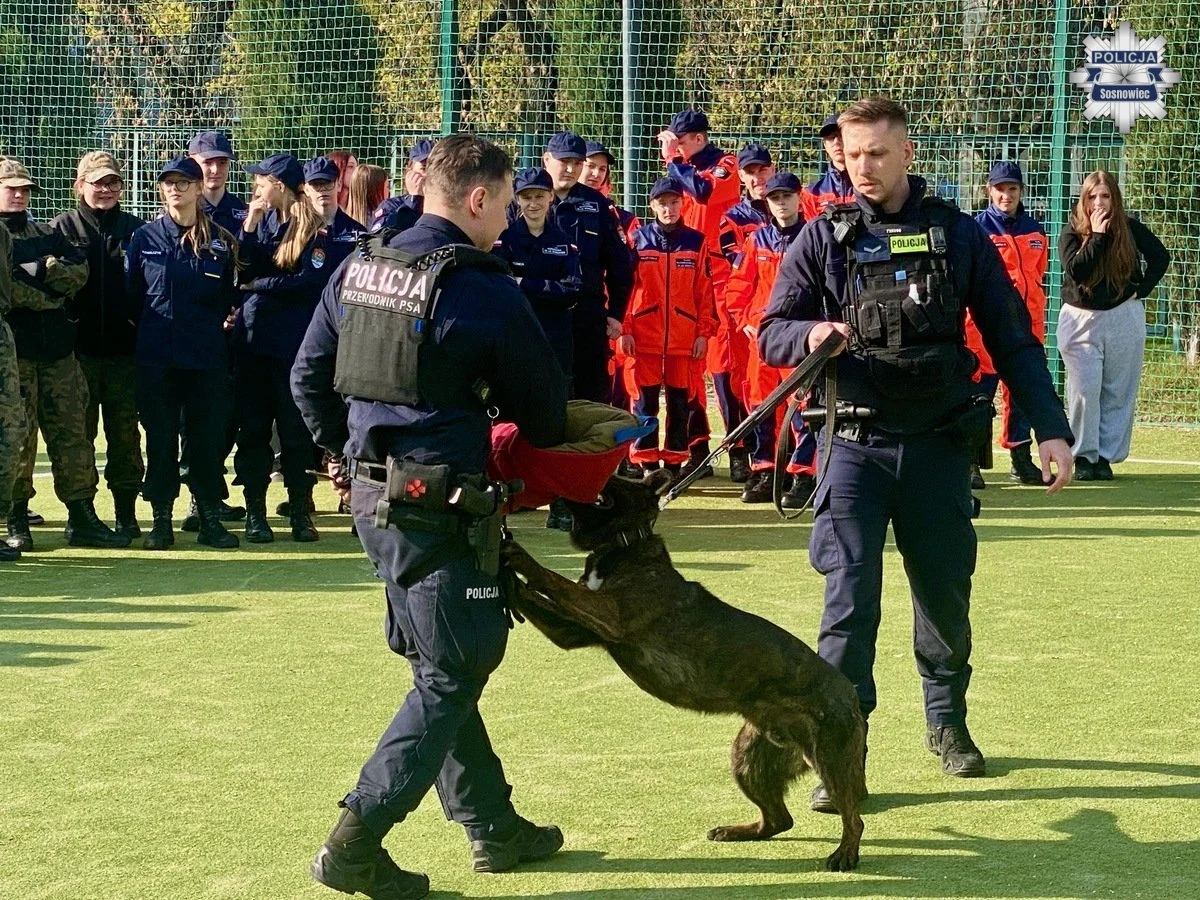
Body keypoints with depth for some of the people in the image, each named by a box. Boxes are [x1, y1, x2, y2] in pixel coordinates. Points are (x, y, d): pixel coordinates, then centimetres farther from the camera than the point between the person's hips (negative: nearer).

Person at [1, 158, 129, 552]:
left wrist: (42, 269, -9)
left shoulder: (48, 235, 20)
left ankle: (82, 518, 6)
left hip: (57, 346, 5)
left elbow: (79, 271, 6)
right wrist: (49, 298, -9)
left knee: (72, 432, 3)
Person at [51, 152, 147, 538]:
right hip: (79, 347, -1)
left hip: (125, 347, 1)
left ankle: (126, 513, 10)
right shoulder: (62, 227, 4)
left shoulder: (135, 229, 10)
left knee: (125, 433, 4)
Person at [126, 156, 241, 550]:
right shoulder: (145, 238, 4)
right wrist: (152, 329, 4)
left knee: (209, 438, 3)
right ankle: (161, 520, 10)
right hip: (157, 358, 0)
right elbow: (130, 295, 8)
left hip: (207, 356, 0)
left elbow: (228, 297, 11)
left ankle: (210, 518, 12)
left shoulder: (219, 241, 5)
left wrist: (215, 326, 1)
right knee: (160, 439, 3)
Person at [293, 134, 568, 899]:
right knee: (452, 676, 1)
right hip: (438, 507, -8)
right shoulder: (485, 291, -14)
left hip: (372, 492, 8)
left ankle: (492, 824, 28)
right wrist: (546, 434, 19)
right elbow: (543, 410, -4)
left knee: (443, 665, 18)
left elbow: (309, 377, 11)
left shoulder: (358, 271, 7)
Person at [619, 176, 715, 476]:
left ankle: (675, 462, 11)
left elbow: (705, 291, 5)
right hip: (644, 336, -1)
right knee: (646, 400, 1)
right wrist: (625, 330, -4)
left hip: (684, 336, 1)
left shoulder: (696, 242, 5)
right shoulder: (638, 239, 3)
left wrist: (704, 332, 1)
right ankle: (646, 464, 6)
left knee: (680, 401, 4)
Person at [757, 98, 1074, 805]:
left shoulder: (957, 236, 3)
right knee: (850, 599, -10)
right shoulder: (823, 239, 3)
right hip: (854, 445, -1)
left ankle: (947, 721, 34)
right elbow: (771, 334, 4)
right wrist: (811, 335, -19)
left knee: (946, 593, 11)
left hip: (939, 444, 1)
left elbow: (1012, 339, 4)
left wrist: (1051, 428, -3)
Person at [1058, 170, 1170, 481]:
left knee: (1118, 393, 2)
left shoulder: (1130, 229, -1)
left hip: (1124, 317, 2)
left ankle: (1106, 456, 8)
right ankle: (1084, 456, -1)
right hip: (1081, 318, -2)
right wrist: (1098, 235, -21)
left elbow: (1160, 256, 9)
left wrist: (1142, 289, -1)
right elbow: (1075, 271, -20)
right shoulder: (1072, 233, -5)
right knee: (1084, 390, -8)